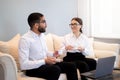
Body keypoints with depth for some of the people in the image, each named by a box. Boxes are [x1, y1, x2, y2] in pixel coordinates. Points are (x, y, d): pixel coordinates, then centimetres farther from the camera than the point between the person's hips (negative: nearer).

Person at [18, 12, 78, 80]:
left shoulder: (42, 35, 9)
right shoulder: (25, 39, -17)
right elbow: (24, 65, -23)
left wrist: (52, 54, 0)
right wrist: (45, 61, -23)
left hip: (44, 64, 8)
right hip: (33, 68, -8)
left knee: (71, 66, -5)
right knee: (56, 69, -34)